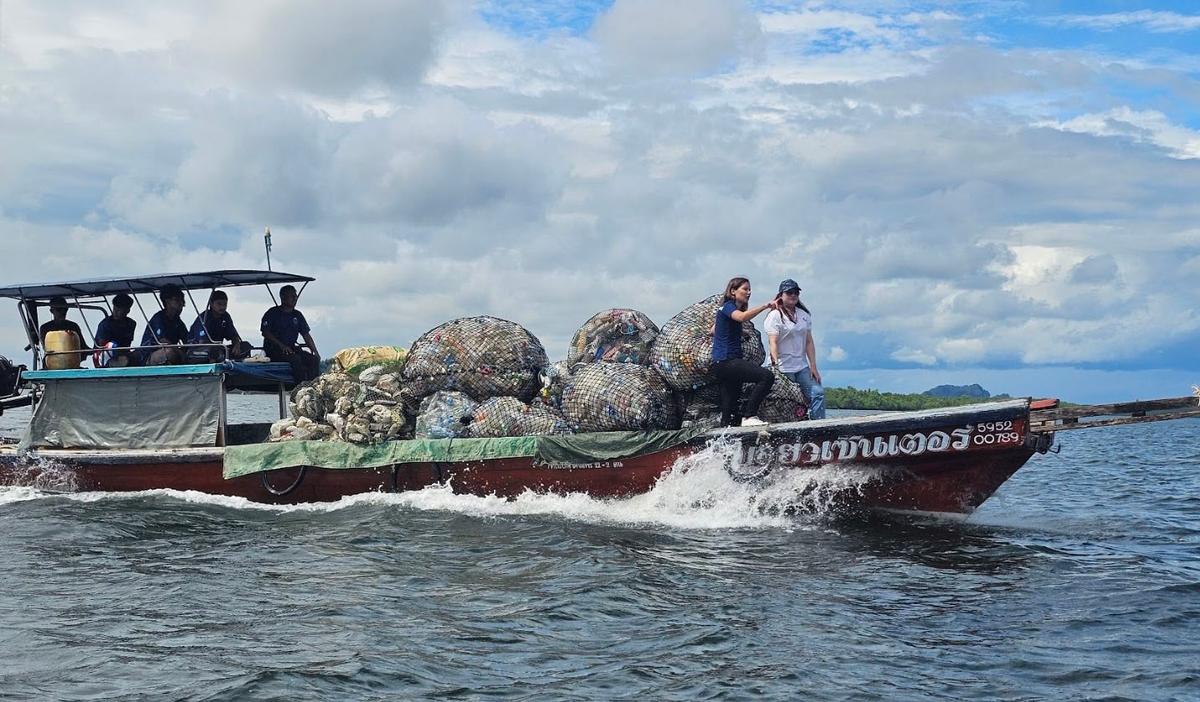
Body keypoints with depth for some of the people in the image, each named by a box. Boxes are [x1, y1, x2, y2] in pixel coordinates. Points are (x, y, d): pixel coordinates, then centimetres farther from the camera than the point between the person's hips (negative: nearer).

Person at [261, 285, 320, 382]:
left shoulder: (297, 315, 16)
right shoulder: (273, 313, -1)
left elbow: (306, 335, 15)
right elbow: (265, 332, -9)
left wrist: (315, 352, 1)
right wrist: (282, 345, -20)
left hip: (291, 348, 6)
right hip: (273, 349, -6)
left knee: (314, 359, -18)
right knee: (295, 359, -33)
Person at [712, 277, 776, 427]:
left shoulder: (731, 308, 24)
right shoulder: (728, 306, -6)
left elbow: (714, 330, 39)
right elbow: (742, 317, -30)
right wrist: (765, 306, -34)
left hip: (724, 364, 11)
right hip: (726, 361, -11)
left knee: (730, 415, 7)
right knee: (767, 376, -26)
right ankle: (750, 416, -27)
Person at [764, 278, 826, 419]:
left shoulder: (804, 315, 15)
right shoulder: (775, 316, -3)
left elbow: (809, 342, 12)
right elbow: (773, 343, -11)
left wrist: (813, 367, 5)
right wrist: (776, 365, -21)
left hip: (802, 366, 5)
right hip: (784, 368, -5)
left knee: (818, 392, -8)